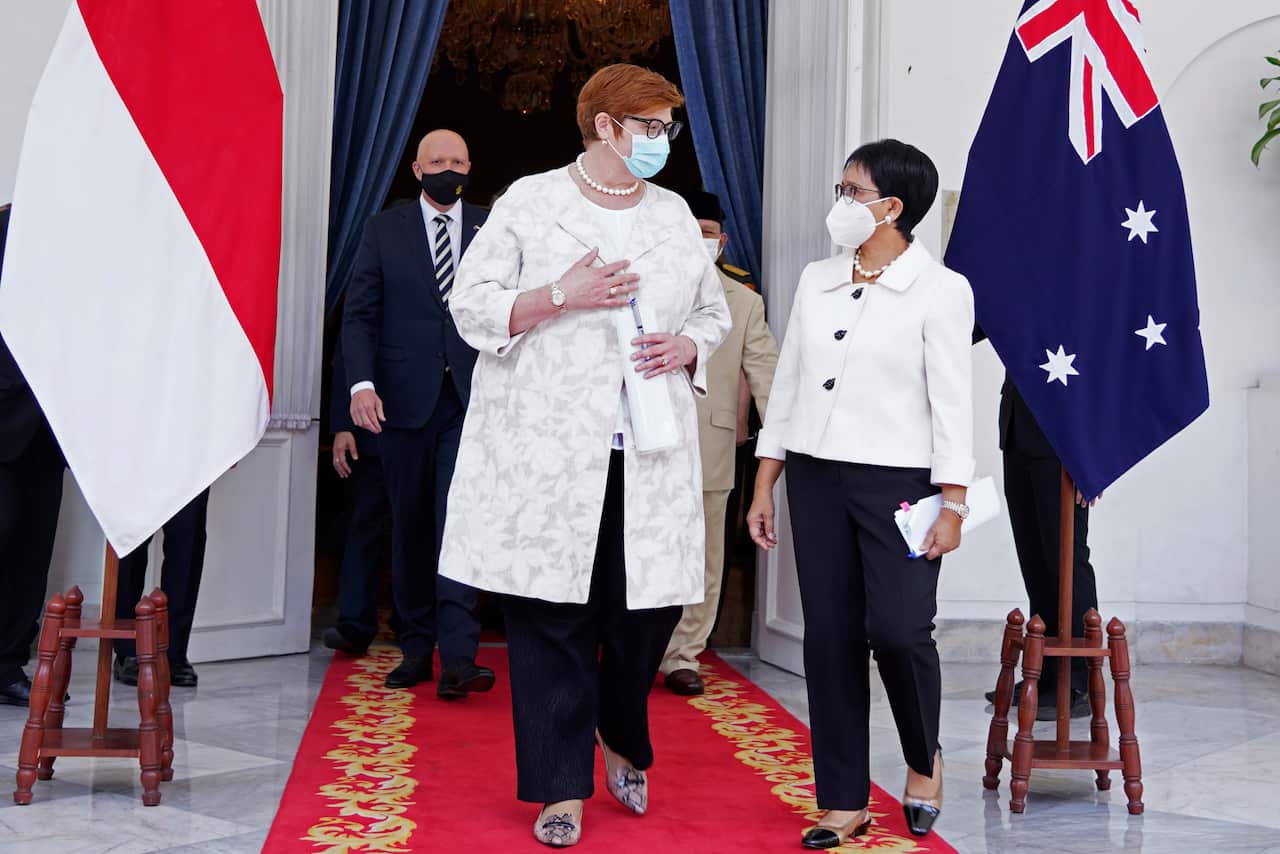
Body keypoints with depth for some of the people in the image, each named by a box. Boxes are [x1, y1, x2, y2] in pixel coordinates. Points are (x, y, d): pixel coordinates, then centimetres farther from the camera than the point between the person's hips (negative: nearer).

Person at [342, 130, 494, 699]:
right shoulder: (384, 230, 8)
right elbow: (359, 314, 3)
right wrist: (362, 383, -11)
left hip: (470, 401, -1)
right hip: (404, 398, 1)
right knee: (410, 527, 8)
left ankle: (458, 658, -17)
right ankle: (415, 648, 18)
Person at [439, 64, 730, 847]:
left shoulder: (675, 214, 15)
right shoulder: (530, 203, 2)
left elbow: (715, 312, 20)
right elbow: (472, 307, -1)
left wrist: (687, 348, -2)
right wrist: (561, 296, -14)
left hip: (649, 454, 4)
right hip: (546, 452, -3)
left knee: (653, 604, 2)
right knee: (552, 619, 0)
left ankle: (622, 738, 32)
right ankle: (562, 788, 12)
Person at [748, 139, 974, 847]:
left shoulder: (939, 290, -3)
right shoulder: (815, 281, 11)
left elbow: (952, 402, -5)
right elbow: (787, 384, 13)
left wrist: (952, 505, -10)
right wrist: (763, 486, 11)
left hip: (899, 480, -4)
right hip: (816, 478, 5)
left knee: (898, 628, -14)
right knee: (829, 637, 4)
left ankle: (923, 757, 17)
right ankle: (844, 801, 14)